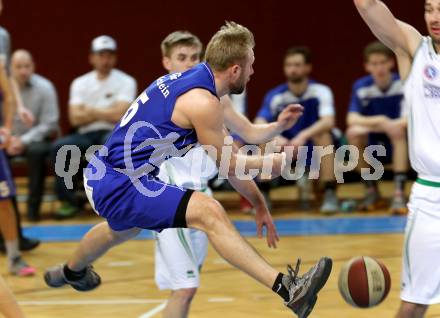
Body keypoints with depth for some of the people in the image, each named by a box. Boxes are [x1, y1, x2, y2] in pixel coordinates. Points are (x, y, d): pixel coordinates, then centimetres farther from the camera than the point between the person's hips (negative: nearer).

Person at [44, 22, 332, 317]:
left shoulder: (190, 79, 9)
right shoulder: (202, 101, -19)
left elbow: (227, 156, 17)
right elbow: (227, 164, -8)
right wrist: (272, 162, 7)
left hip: (104, 177, 11)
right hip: (121, 185, -11)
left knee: (125, 227, 42)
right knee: (209, 213, -25)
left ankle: (71, 272, 72)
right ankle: (286, 288, -40)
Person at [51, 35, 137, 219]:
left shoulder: (126, 82, 2)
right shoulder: (80, 83, 11)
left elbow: (119, 115, -12)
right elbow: (75, 118, -1)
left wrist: (91, 110, -2)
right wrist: (106, 112, -6)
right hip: (86, 135, 3)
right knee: (59, 146, -26)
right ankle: (69, 201, -15)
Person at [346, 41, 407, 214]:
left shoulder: (402, 84, -12)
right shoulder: (361, 87, -7)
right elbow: (352, 119, -17)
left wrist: (386, 125, -40)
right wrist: (379, 121, -34)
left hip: (399, 142, -2)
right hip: (372, 143, 2)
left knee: (398, 131, -33)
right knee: (353, 133, -27)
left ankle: (399, 193, -35)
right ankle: (371, 190, -13)